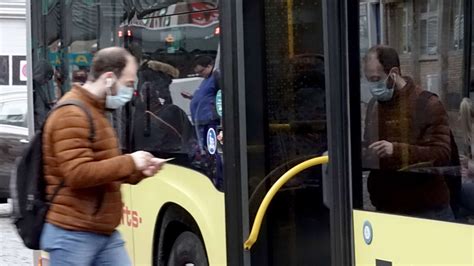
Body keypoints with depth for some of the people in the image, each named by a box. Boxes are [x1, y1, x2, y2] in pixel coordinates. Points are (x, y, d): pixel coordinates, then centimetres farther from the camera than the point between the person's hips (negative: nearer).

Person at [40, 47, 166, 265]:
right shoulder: (71, 114, -15)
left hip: (106, 233, 9)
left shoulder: (95, 112, 18)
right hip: (73, 235, -9)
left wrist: (138, 171, 7)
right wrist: (129, 162, -17)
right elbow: (78, 174, -25)